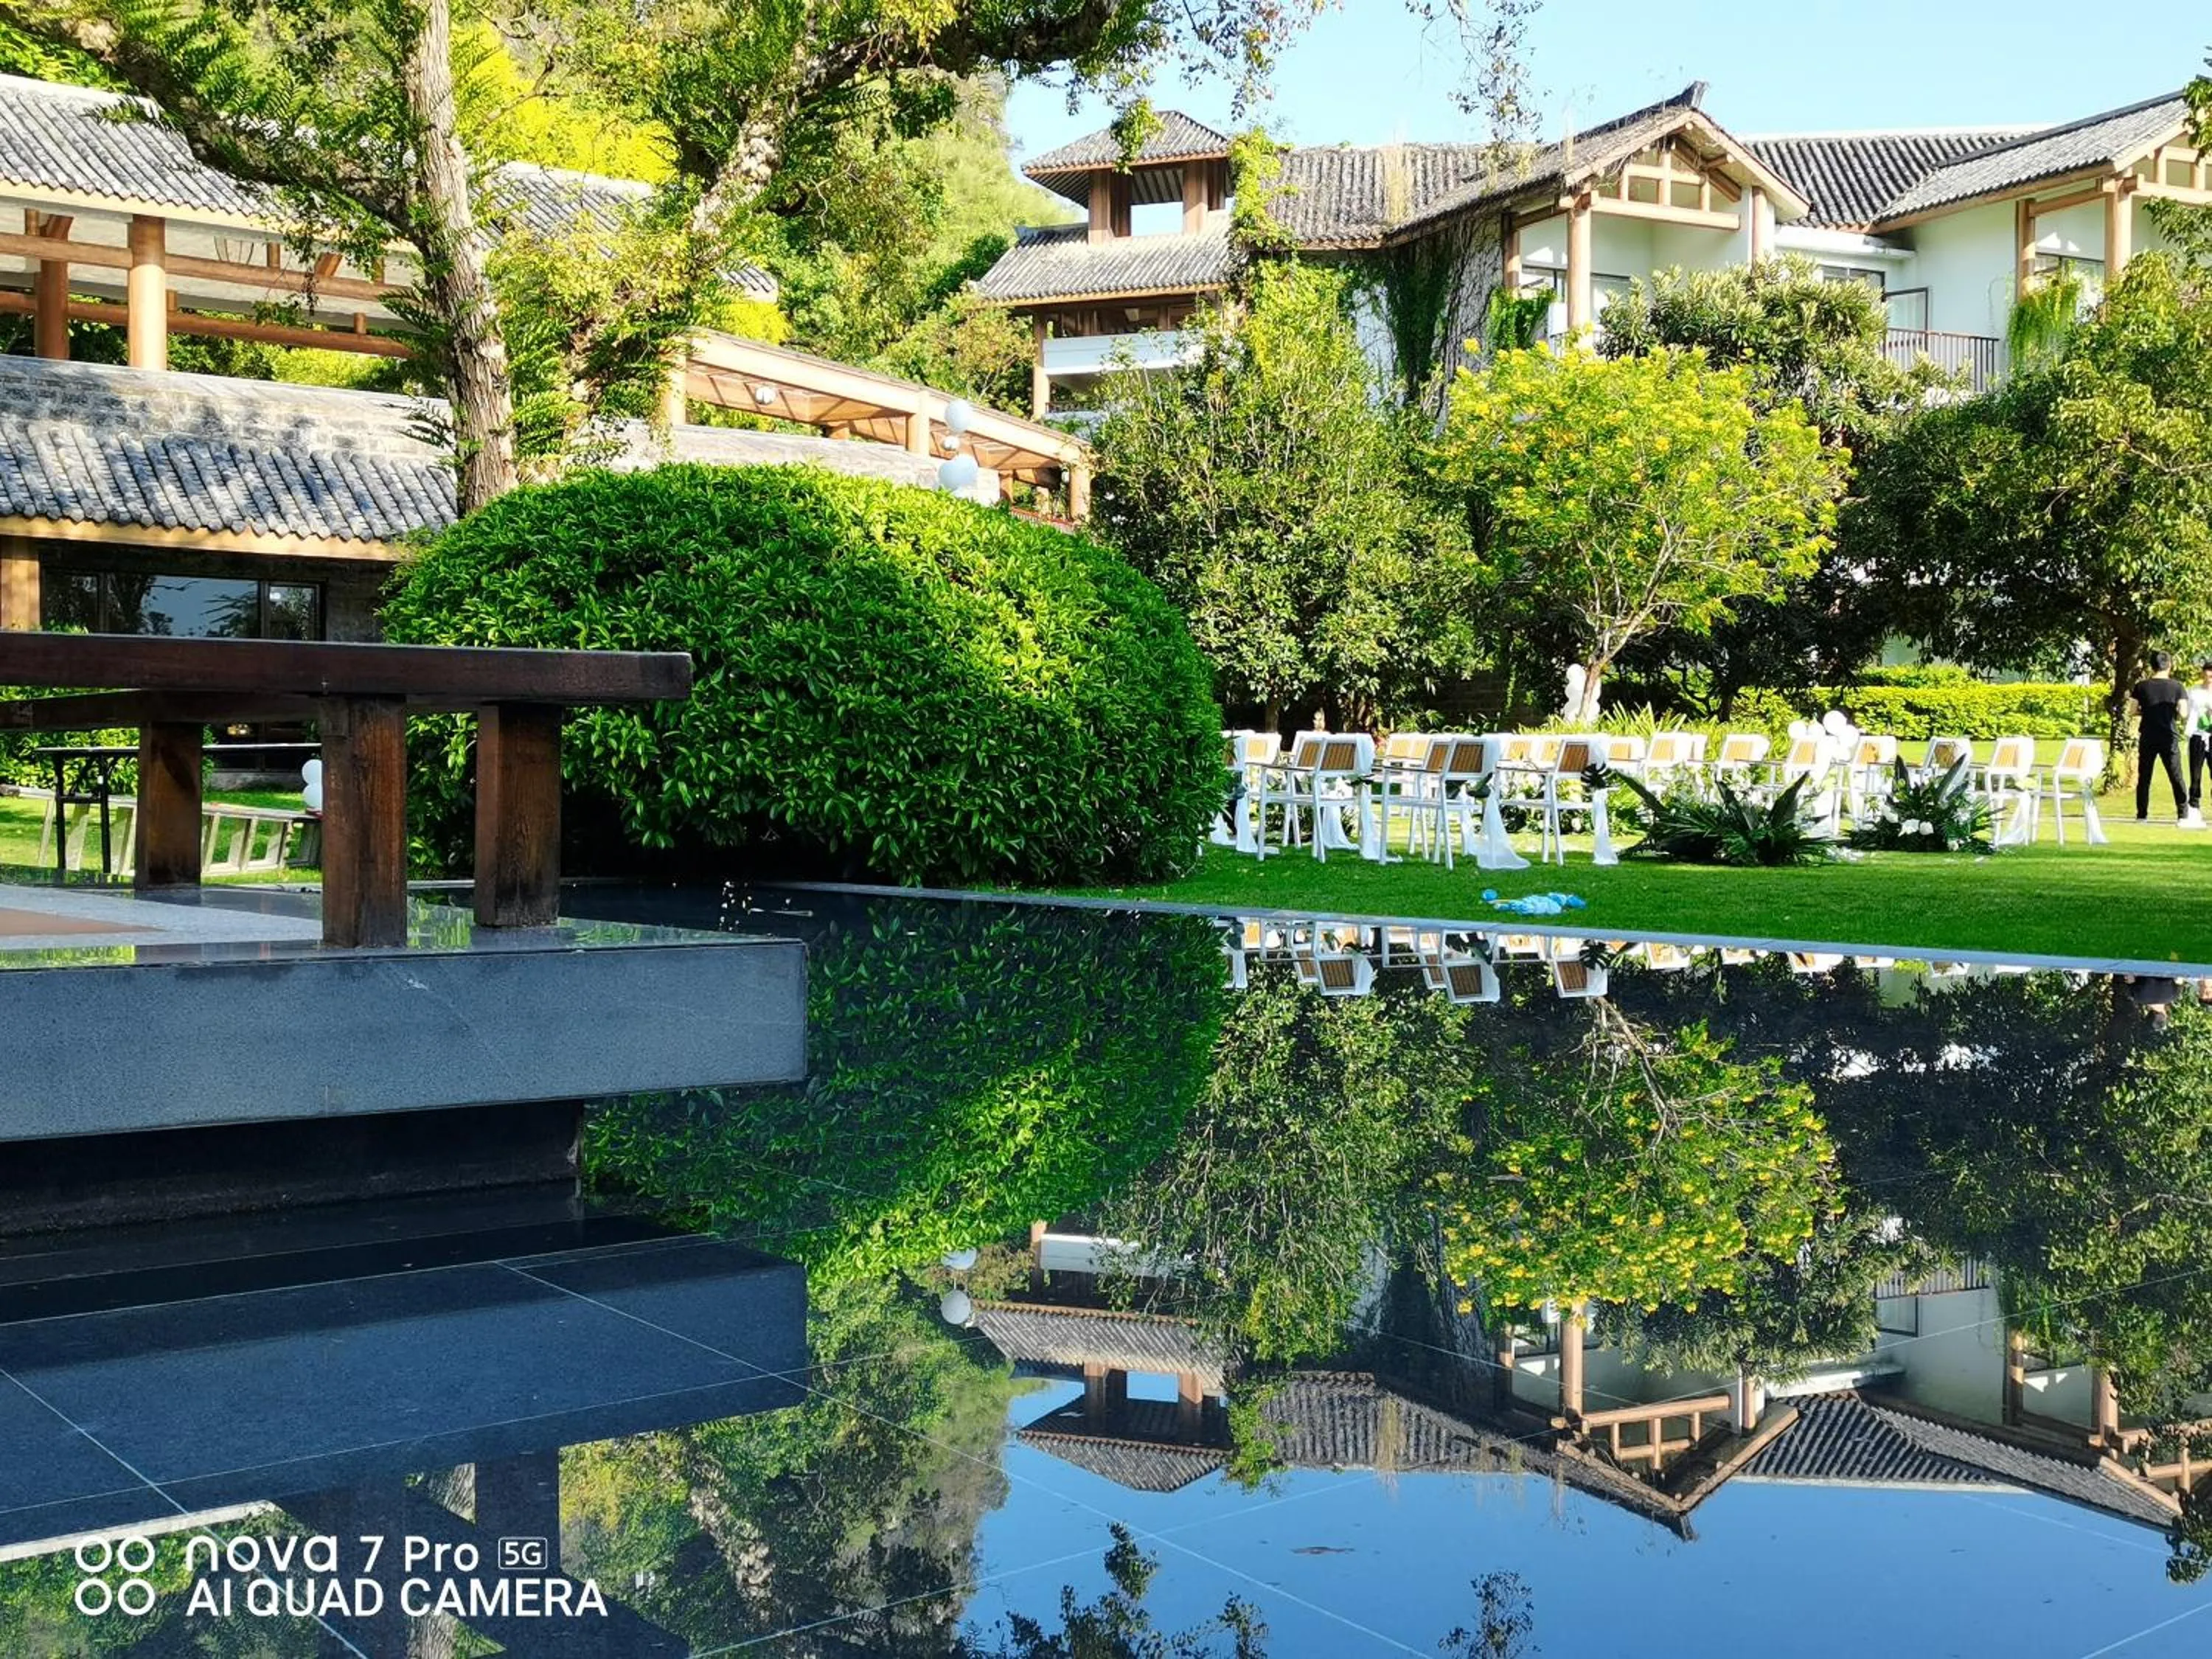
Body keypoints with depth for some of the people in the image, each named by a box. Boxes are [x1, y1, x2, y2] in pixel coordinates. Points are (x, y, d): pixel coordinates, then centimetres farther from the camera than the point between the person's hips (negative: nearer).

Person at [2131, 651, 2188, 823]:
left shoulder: (2141, 686, -1)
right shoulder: (2177, 687, -3)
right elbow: (2182, 713, -8)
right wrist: (2173, 715, 13)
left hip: (2147, 738, 1)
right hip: (2169, 737, -1)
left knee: (2144, 778, 8)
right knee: (2176, 777, 6)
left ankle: (2142, 815, 7)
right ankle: (2183, 814, 3)